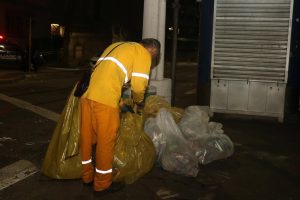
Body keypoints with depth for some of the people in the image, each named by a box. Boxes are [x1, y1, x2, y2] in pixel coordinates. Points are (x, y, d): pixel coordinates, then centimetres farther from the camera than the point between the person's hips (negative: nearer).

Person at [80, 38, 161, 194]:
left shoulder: (117, 46, 28)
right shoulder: (143, 53, 5)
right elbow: (139, 85, -4)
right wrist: (138, 101, 16)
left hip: (87, 94, 8)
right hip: (105, 99, -8)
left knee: (87, 137, 17)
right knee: (106, 141, 5)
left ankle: (87, 176, 33)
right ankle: (102, 184, 18)